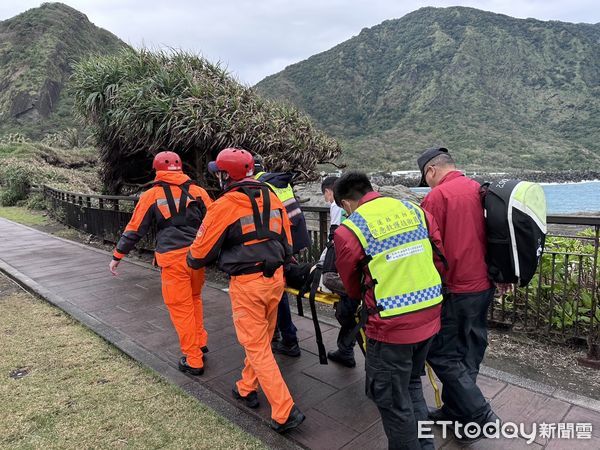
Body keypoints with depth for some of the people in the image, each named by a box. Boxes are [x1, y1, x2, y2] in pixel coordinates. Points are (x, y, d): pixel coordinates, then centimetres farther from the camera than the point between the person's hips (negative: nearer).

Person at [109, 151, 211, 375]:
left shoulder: (151, 195, 2)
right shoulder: (197, 191, 6)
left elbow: (134, 230, 5)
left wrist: (117, 256, 15)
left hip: (173, 259, -3)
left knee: (181, 308, 6)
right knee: (194, 300, 24)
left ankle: (193, 361, 13)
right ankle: (200, 343, 32)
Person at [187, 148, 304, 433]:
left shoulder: (224, 206, -13)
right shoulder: (273, 199, 5)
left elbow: (201, 252, -4)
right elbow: (287, 242, 12)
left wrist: (191, 261, 18)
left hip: (247, 284, -6)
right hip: (275, 278, 7)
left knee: (257, 347, 4)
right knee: (262, 339, 21)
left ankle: (285, 413, 6)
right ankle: (246, 389, 40)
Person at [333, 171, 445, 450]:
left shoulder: (349, 230, -10)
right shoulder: (414, 210, 3)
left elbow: (352, 286, 4)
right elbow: (439, 259, 7)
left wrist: (360, 299, 25)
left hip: (391, 325, -7)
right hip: (430, 315, 7)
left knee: (391, 400, 14)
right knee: (411, 384, 27)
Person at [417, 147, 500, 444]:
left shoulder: (438, 195, -15)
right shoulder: (479, 190, 8)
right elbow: (480, 237, 14)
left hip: (456, 291, -8)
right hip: (484, 286, 8)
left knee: (442, 354, 4)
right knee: (468, 353, 16)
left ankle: (479, 414, 6)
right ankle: (455, 411, 29)